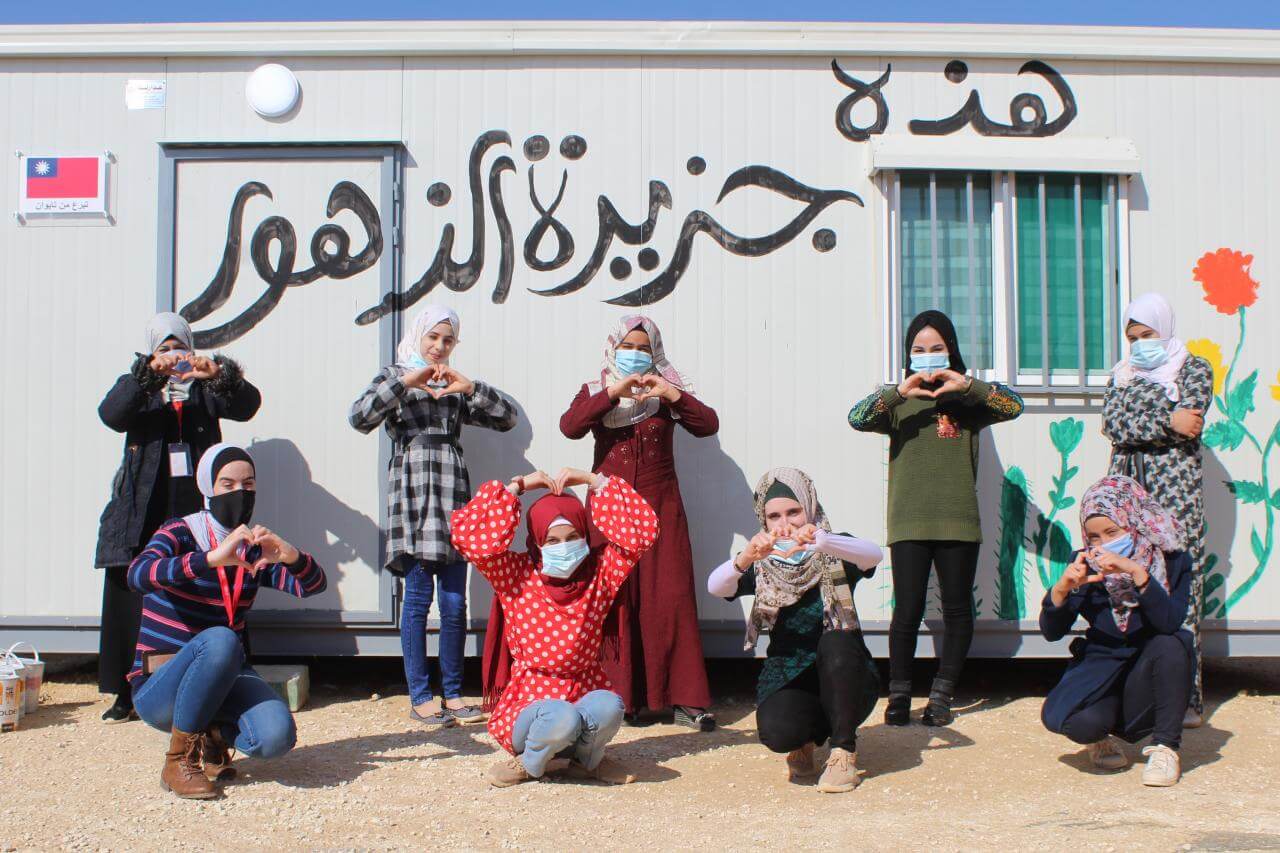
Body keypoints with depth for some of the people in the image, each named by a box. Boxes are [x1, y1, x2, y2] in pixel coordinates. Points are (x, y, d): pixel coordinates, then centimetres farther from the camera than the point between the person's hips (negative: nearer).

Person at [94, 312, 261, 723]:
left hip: (197, 504, -1)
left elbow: (246, 405, -3)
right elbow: (111, 414, -6)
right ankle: (128, 694, 8)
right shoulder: (136, 385, 15)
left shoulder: (205, 388, 14)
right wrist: (149, 374, -20)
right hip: (144, 512, 1)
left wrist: (218, 375, -23)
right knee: (133, 599, 0)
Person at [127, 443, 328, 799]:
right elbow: (138, 575, -29)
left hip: (225, 680, 4)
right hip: (159, 687, -4)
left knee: (276, 736, -26)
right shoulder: (179, 534, -8)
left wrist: (291, 556, -31)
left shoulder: (255, 551, 6)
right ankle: (179, 759, -16)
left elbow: (312, 585, -8)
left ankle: (212, 735, 9)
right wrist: (212, 559, -42)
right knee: (220, 641, -36)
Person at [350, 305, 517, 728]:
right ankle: (419, 696, 3)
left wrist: (470, 388, -4)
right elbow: (360, 417, -7)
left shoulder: (455, 386, 20)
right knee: (418, 595, -4)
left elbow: (506, 418, 9)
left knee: (454, 601, 1)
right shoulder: (394, 377, 12)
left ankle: (452, 693, 10)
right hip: (411, 492, -3)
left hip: (452, 494, 3)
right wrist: (405, 382, -11)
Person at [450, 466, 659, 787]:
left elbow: (643, 531, -8)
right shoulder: (517, 575, -4)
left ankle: (587, 759, 2)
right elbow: (467, 534, -18)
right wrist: (517, 486, -11)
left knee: (609, 706, -32)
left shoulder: (599, 572, 2)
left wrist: (594, 481, -8)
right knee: (562, 717, -36)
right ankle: (529, 762, -1)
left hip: (587, 691, 3)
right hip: (528, 702, -2)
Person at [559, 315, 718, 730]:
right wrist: (613, 393, -16)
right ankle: (619, 696, 0)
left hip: (660, 508, 0)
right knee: (613, 602, -6)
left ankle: (685, 698, -5)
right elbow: (569, 427, -8)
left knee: (670, 599, -7)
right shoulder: (594, 392, 13)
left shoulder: (667, 393, 14)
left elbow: (708, 425, -1)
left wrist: (674, 395, -14)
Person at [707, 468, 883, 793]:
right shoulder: (762, 566, 4)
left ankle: (843, 750, -16)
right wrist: (746, 558, -38)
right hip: (788, 680, 1)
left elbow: (873, 555, -25)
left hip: (843, 679, 0)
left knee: (834, 642, -33)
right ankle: (806, 739, 7)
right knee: (777, 732, -31)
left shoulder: (834, 554, 0)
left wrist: (818, 541, -43)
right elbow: (715, 586, -16)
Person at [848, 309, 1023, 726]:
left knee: (957, 609, 4)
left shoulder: (966, 398, 9)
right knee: (907, 610, -5)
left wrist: (968, 385, -18)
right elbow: (857, 418, -7)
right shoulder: (898, 400, 10)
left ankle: (942, 695, 15)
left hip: (957, 519, 1)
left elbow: (1013, 406, -7)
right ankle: (899, 694, 6)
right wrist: (899, 392, -19)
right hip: (909, 521, -1)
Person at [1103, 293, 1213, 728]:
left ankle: (1188, 696, -3)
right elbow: (1112, 424, 0)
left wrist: (1135, 426, -5)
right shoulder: (1122, 373, 18)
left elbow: (1187, 424, -9)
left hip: (1175, 489, -4)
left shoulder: (1194, 369, 7)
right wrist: (1167, 422, -9)